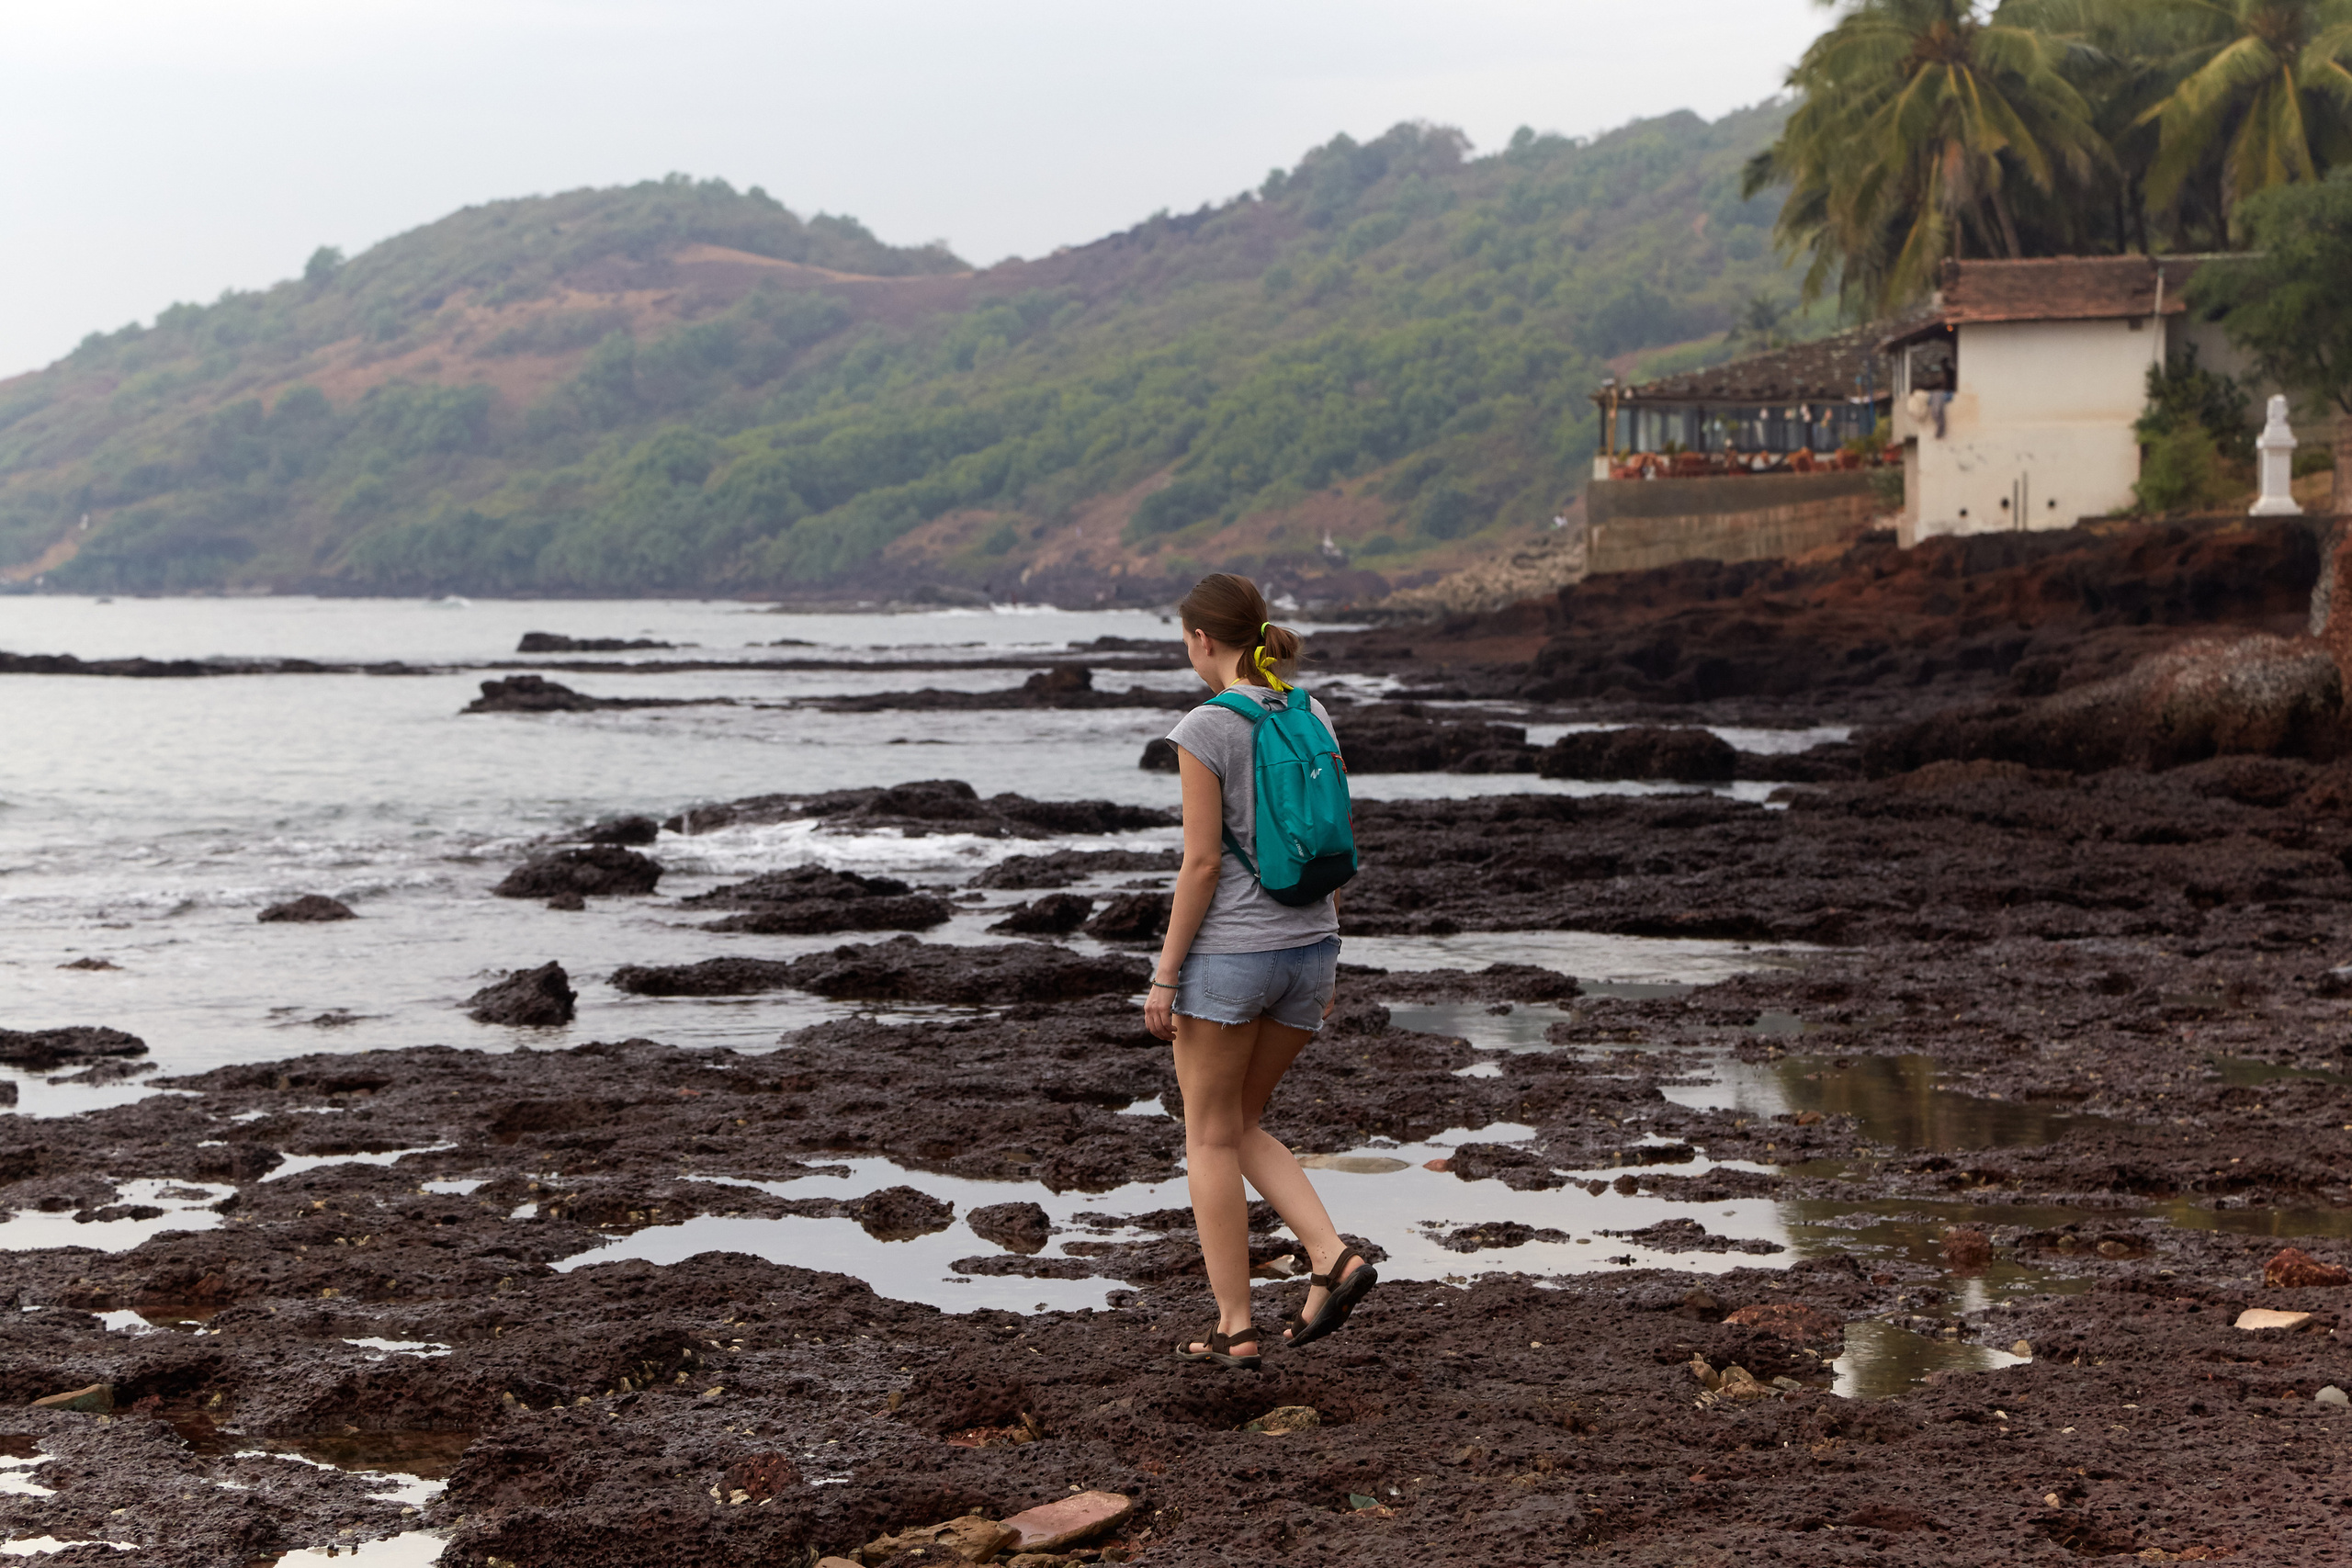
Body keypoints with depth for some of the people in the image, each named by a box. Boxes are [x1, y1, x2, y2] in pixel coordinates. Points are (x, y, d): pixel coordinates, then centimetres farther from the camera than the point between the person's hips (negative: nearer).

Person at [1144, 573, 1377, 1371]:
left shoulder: (1205, 730, -13)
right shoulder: (1312, 718, 7)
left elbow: (1202, 863, -15)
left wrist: (1165, 977, -9)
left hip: (1226, 952, -6)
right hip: (1306, 947, 7)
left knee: (1210, 1138, 8)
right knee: (1241, 1126, 20)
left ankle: (1234, 1327, 11)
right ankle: (1332, 1258, 1)